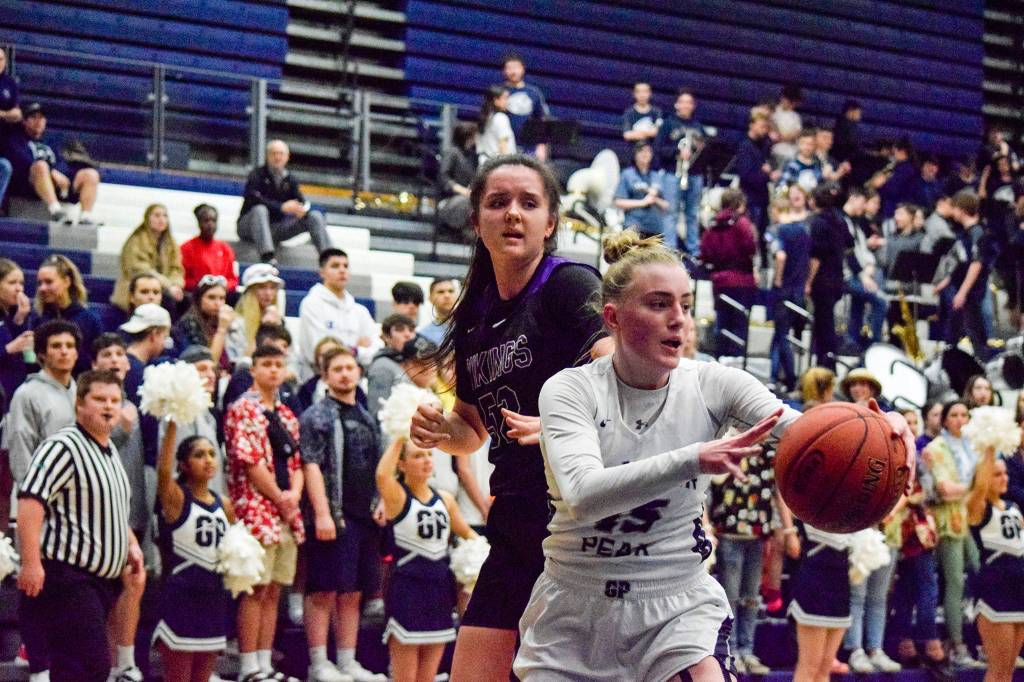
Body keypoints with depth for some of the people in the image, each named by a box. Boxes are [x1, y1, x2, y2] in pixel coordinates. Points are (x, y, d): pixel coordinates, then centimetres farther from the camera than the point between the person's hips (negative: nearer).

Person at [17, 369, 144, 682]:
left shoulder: (109, 451, 18)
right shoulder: (64, 446, -13)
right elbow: (30, 500, -22)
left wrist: (131, 544, 17)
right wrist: (30, 563, -29)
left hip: (102, 578, 9)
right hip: (68, 577, -9)